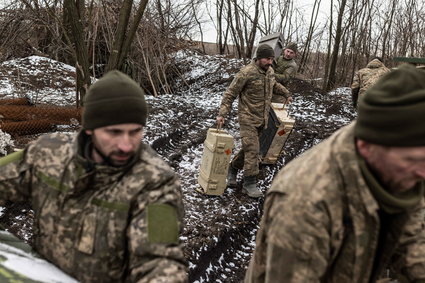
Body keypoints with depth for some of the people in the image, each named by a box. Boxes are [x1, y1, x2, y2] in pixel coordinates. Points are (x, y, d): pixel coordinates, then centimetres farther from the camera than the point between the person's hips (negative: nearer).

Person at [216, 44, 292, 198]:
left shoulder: (269, 71, 5)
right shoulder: (246, 73, -18)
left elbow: (274, 85, 30)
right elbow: (230, 93, -15)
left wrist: (286, 93, 23)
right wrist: (222, 114, -20)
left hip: (261, 119, 7)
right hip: (248, 117, -7)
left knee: (249, 148, 15)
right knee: (252, 149, -9)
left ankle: (233, 168, 36)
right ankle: (249, 184, 1)